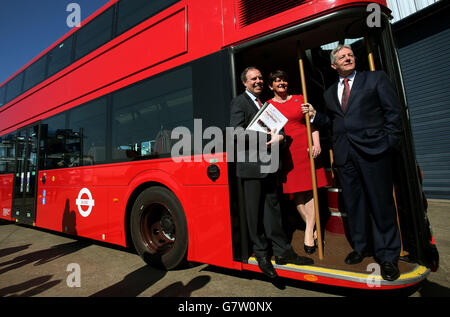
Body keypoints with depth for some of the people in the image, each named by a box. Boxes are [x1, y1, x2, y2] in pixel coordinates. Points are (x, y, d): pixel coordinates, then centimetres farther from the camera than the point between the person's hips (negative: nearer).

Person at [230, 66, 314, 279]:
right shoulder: (239, 102, 0)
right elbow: (237, 131, -13)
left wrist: (279, 136, -6)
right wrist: (265, 137, -17)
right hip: (251, 164, -6)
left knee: (273, 207, 13)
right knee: (255, 211, 4)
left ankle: (282, 251, 24)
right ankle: (261, 254, 19)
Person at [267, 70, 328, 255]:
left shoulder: (299, 99, 13)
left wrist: (316, 144, -4)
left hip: (305, 147, 1)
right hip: (285, 152, -1)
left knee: (310, 190, -3)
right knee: (296, 192, 2)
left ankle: (309, 234, 5)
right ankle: (313, 230, 19)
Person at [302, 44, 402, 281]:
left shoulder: (376, 79, 9)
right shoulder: (329, 93, 18)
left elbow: (393, 111, 3)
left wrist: (389, 142, -6)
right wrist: (314, 115, 5)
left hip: (373, 150, -3)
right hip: (344, 153, 4)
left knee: (381, 203, 2)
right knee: (353, 203, 10)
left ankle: (387, 255, 18)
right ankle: (361, 247, 27)